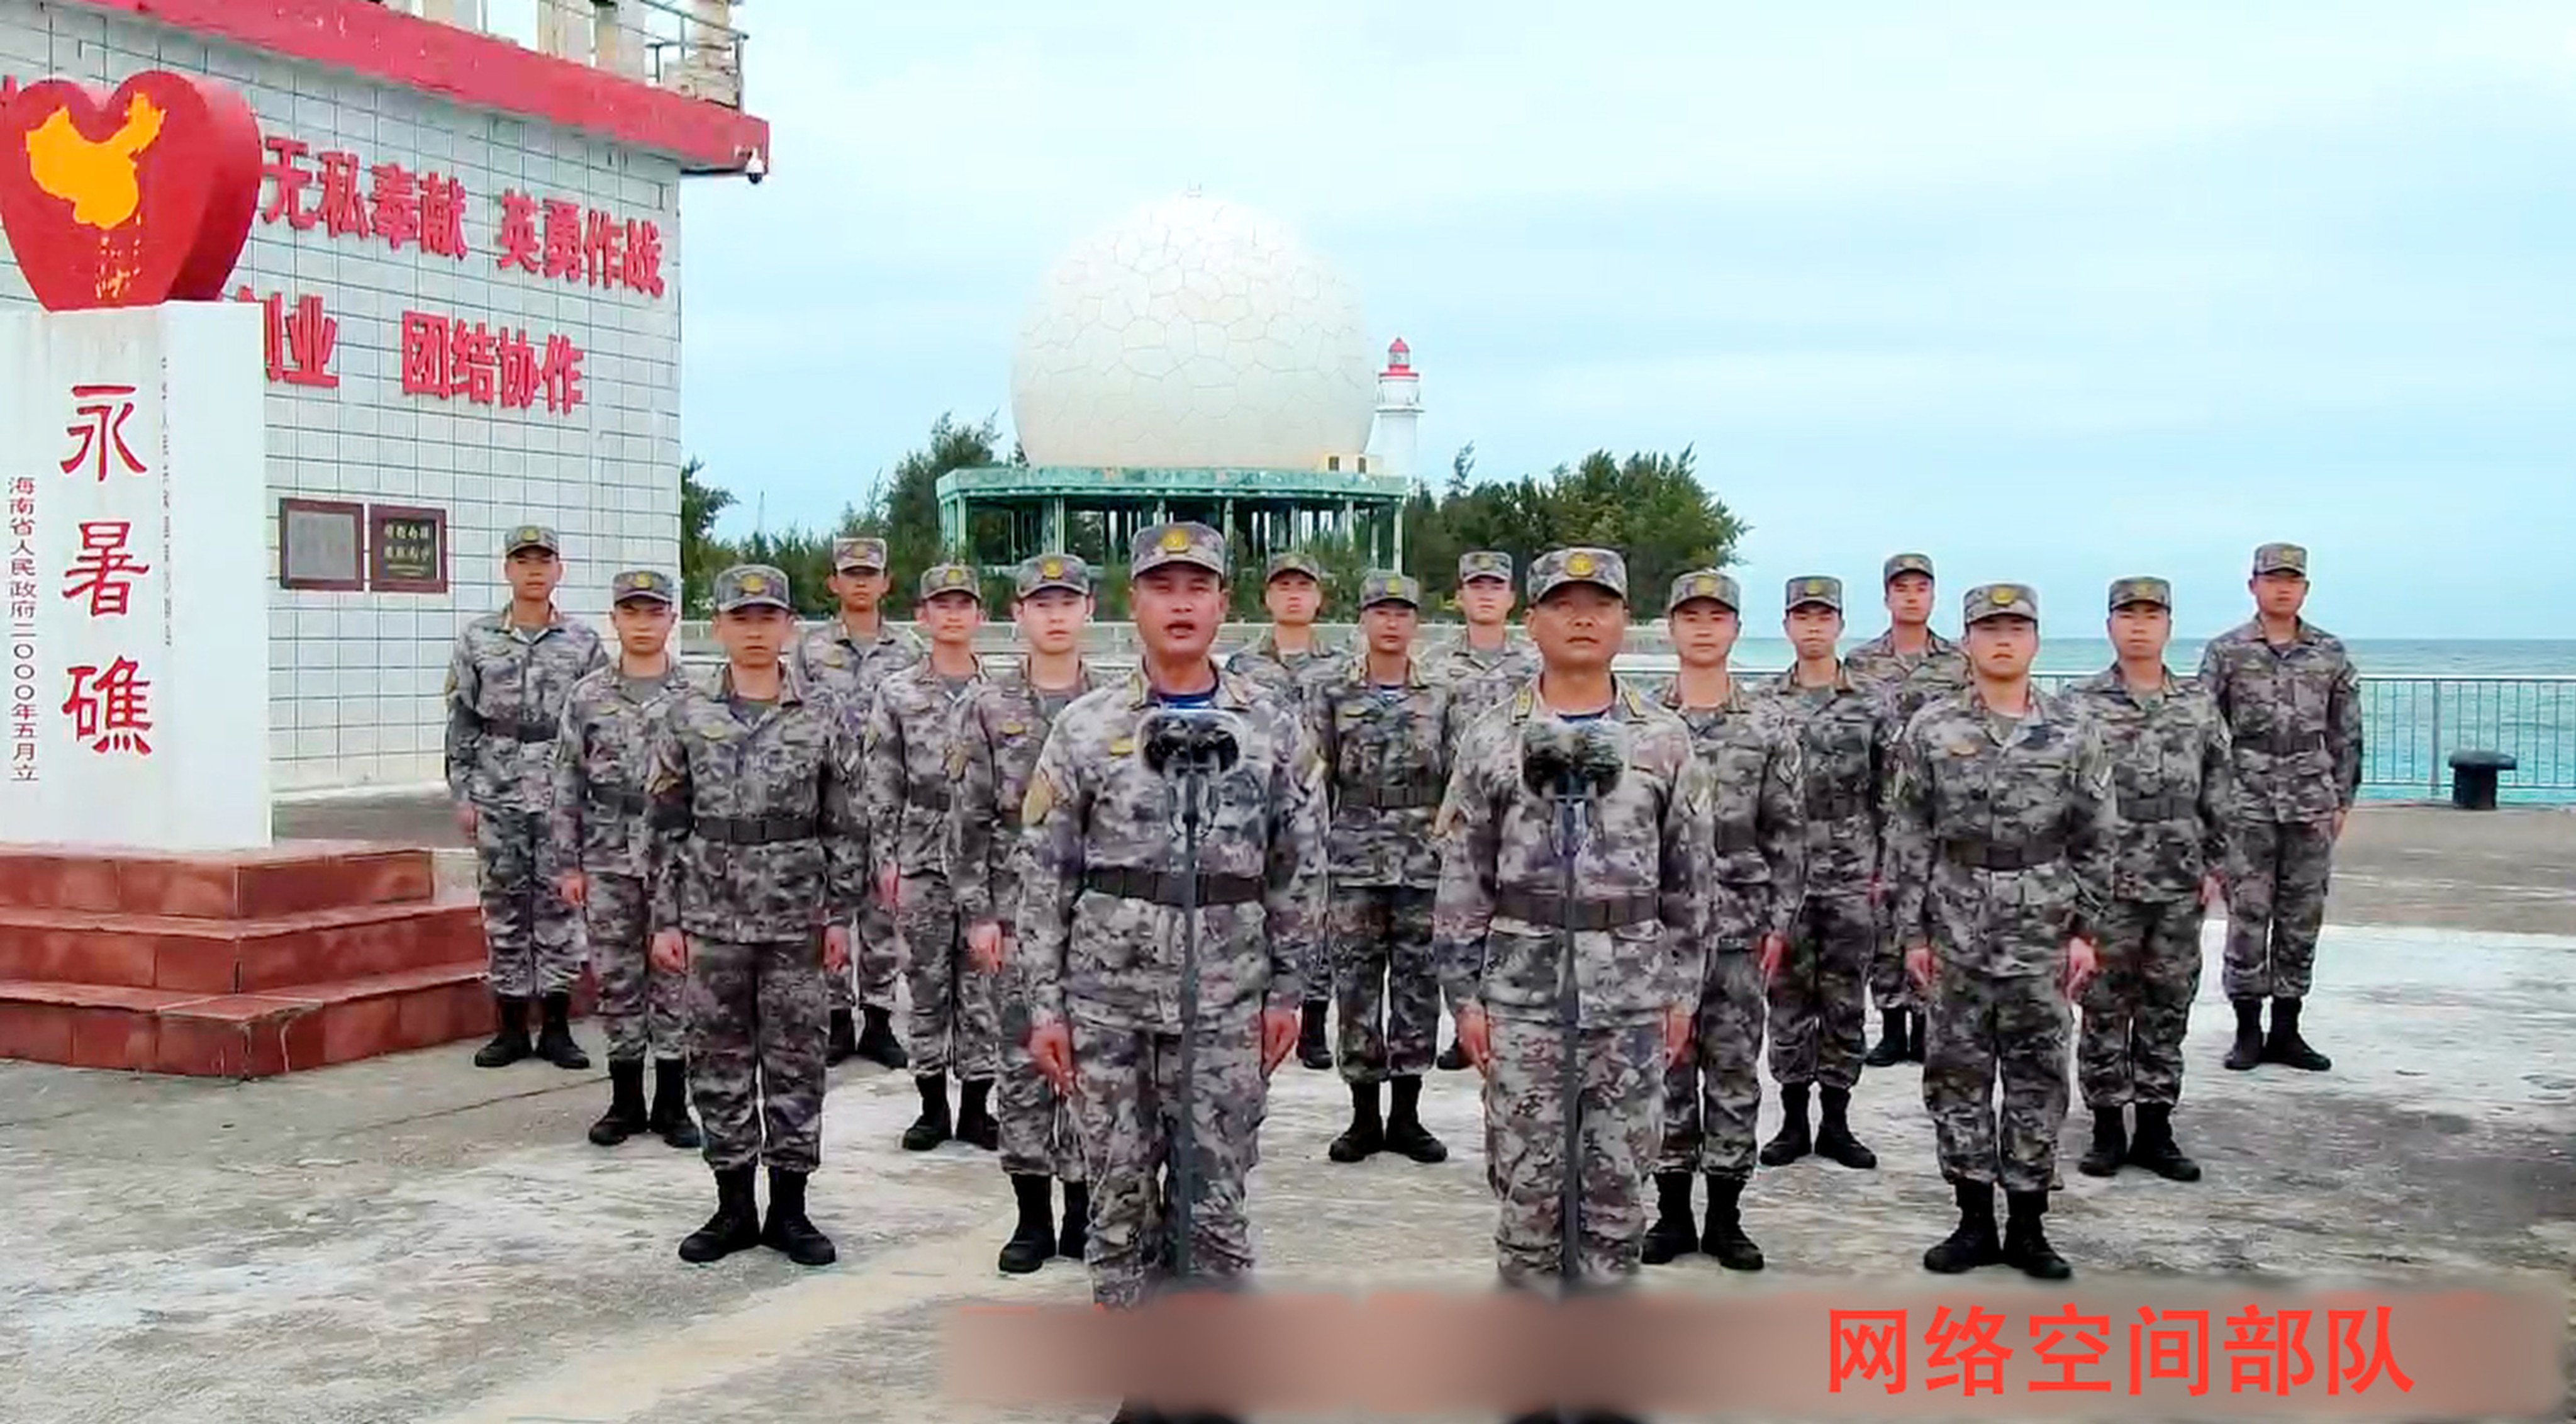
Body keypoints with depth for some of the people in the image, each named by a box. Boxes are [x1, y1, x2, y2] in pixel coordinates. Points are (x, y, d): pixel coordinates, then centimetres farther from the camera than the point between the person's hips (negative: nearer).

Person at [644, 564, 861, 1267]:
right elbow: (666, 824, 4)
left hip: (797, 916, -1)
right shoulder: (687, 713, 2)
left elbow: (844, 825, 2)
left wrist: (841, 914, -2)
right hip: (712, 915, 1)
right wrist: (666, 918, 0)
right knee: (718, 1061, 7)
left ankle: (789, 1209, 16)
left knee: (795, 1062, 5)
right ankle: (734, 1207, 19)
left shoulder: (822, 715, 0)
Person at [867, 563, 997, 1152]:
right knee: (926, 981, 6)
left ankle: (976, 1107, 13)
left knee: (981, 980, 4)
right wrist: (885, 859, -2)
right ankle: (933, 1106, 16)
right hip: (922, 855, 0)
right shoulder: (896, 693, 4)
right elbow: (879, 784, 3)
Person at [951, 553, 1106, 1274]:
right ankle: (1032, 1218, 15)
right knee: (1023, 1060, 4)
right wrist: (977, 913, -5)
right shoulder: (987, 705, 1)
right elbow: (968, 818, 0)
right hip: (1017, 905, 0)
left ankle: (1083, 1214, 17)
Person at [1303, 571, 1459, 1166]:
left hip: (1425, 864, 1)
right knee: (1355, 987, 3)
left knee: (1418, 986, 5)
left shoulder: (1440, 695, 6)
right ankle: (1364, 1118, 13)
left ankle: (1407, 1117, 15)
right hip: (1354, 863, -1)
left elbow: (1457, 781, 8)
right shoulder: (1330, 690, 3)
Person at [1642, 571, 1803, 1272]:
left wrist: (1780, 921, -1)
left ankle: (1726, 1216, 15)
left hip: (1738, 922, 0)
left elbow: (1786, 833, 4)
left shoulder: (1769, 727, 3)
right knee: (1665, 1066, 6)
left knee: (1734, 1069, 5)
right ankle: (1672, 1211, 16)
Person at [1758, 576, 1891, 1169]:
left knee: (1845, 1002, 6)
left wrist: (1887, 869, -2)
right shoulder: (1762, 705, 2)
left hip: (1852, 878, 0)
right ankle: (1793, 1121, 16)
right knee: (1788, 1000, 6)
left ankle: (1836, 1123, 16)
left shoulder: (1872, 706, 2)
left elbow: (1890, 795, 3)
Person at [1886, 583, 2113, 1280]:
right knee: (1957, 1075, 6)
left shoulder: (2074, 731, 1)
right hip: (1956, 930, 0)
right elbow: (1908, 837, 1)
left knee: (2037, 1077, 6)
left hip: (2041, 932, 0)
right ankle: (1974, 1222, 18)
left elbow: (2094, 841, 4)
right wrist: (1913, 931, -3)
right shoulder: (1931, 729, 0)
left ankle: (2027, 1227, 17)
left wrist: (2085, 929, -1)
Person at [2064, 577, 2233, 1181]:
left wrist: (2214, 866, 6)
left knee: (2167, 1011, 9)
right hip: (2106, 885, -3)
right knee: (2104, 1011, 4)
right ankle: (2107, 1131, 14)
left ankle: (2155, 1131, 18)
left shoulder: (2199, 706, 7)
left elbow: (2220, 794, 11)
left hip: (2180, 888, 3)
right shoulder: (2079, 704, -3)